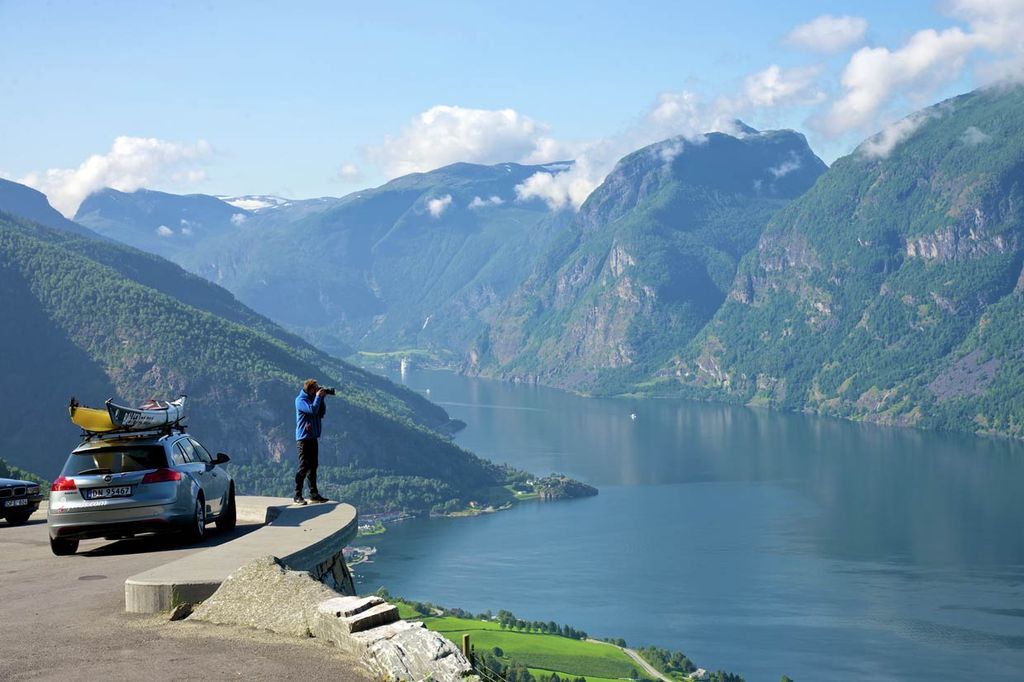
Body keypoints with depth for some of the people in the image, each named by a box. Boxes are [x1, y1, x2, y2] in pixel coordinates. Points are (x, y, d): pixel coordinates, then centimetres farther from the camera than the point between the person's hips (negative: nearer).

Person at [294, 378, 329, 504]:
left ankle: (314, 494, 16)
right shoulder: (300, 400, -11)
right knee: (304, 467, -9)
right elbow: (312, 410, -25)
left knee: (313, 466, 11)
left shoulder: (313, 399, 14)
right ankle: (297, 496, -5)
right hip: (303, 438, -8)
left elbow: (321, 414, 12)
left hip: (313, 437, 8)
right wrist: (318, 396, -14)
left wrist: (322, 399, 4)